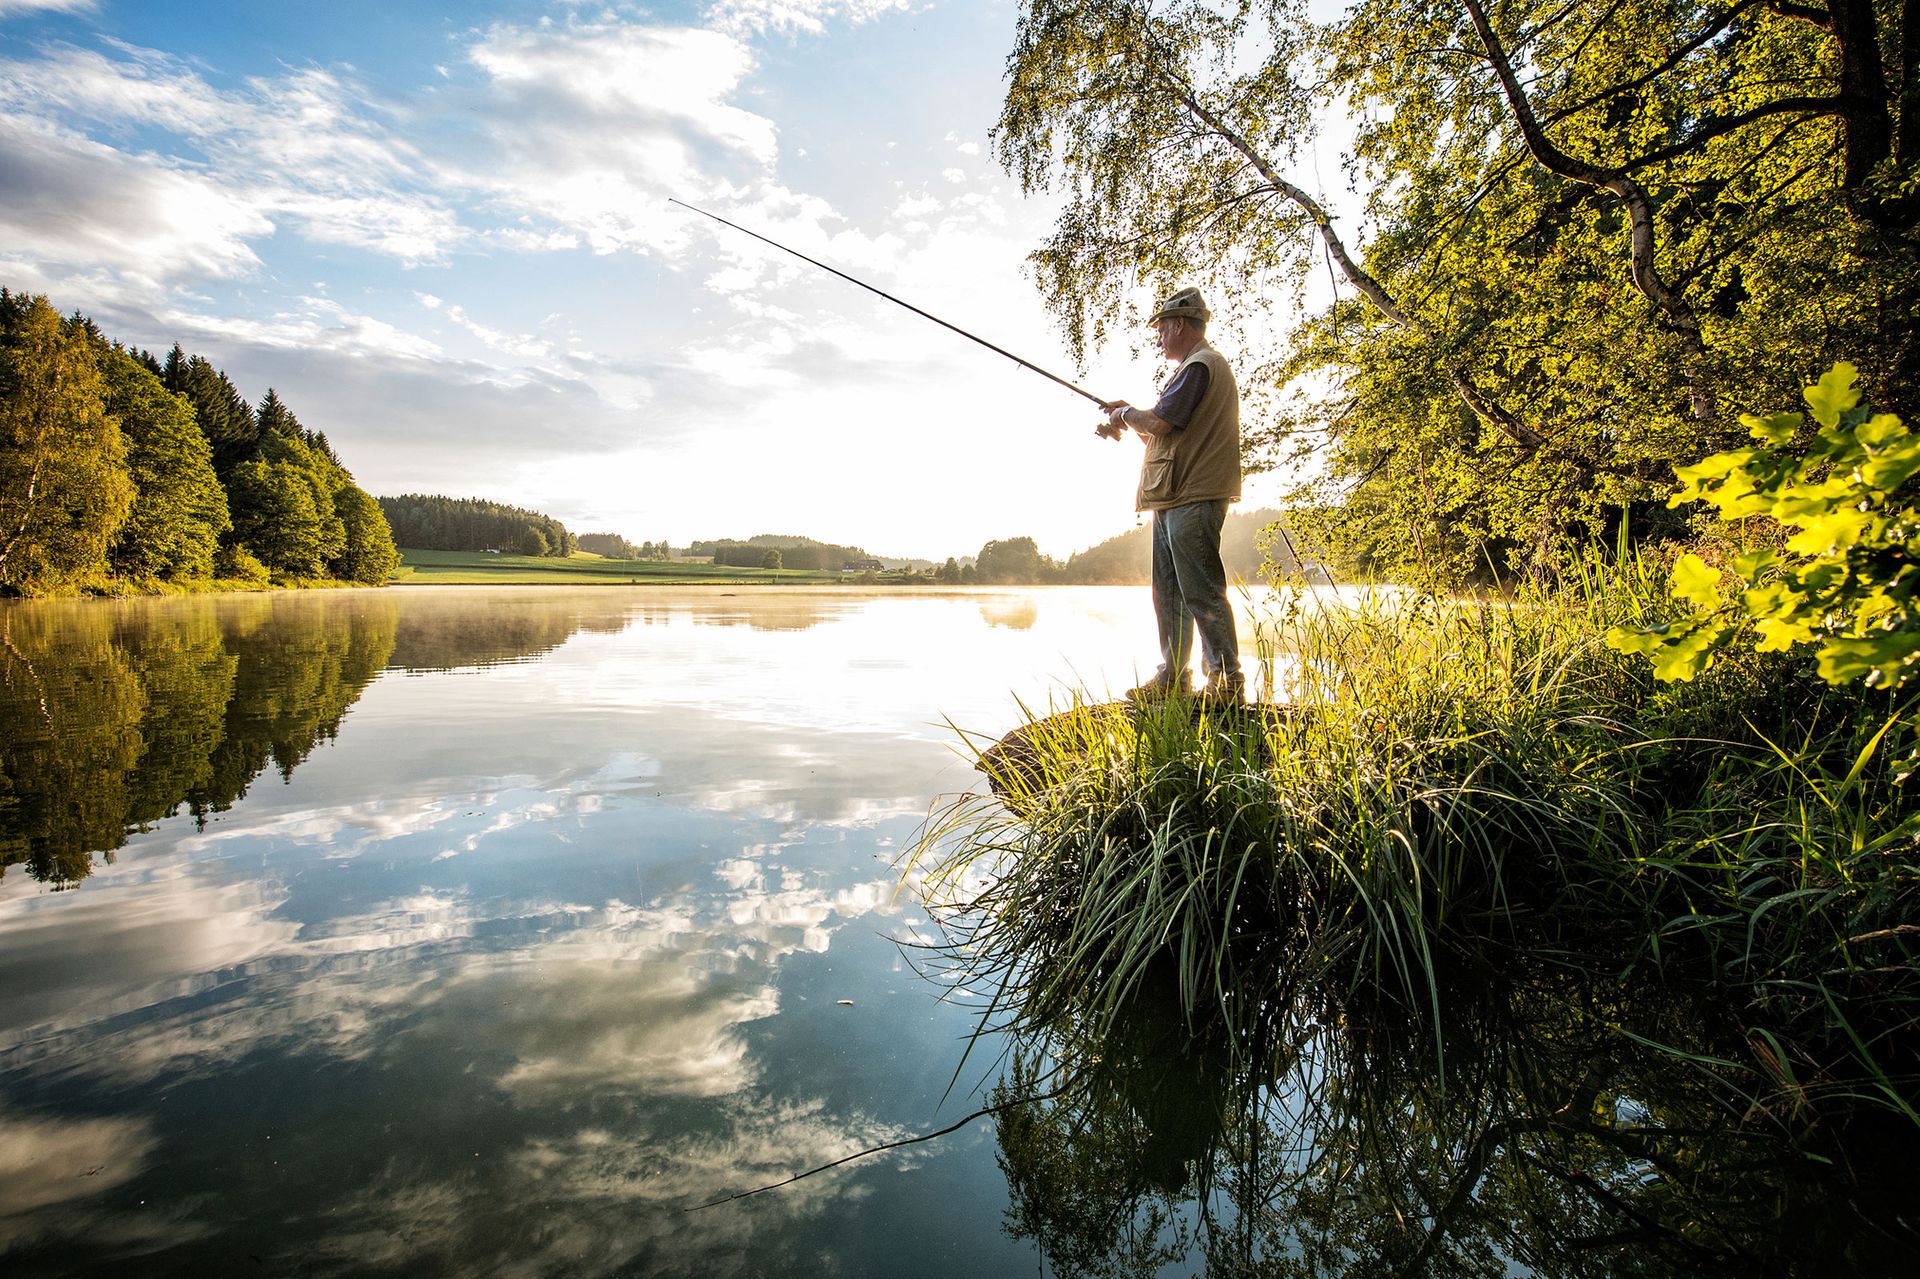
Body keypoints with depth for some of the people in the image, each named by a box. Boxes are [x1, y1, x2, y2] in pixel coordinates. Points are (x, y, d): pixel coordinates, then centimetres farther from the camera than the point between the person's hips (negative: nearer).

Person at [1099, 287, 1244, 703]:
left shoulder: (1200, 365, -9)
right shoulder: (1196, 365, 25)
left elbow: (1159, 423, -18)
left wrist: (1126, 413, 1)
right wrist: (1130, 421, 14)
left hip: (1193, 499, -11)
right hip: (1176, 498, 11)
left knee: (1201, 592, -10)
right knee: (1169, 594, 12)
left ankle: (1227, 682, -6)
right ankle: (1172, 678, 18)